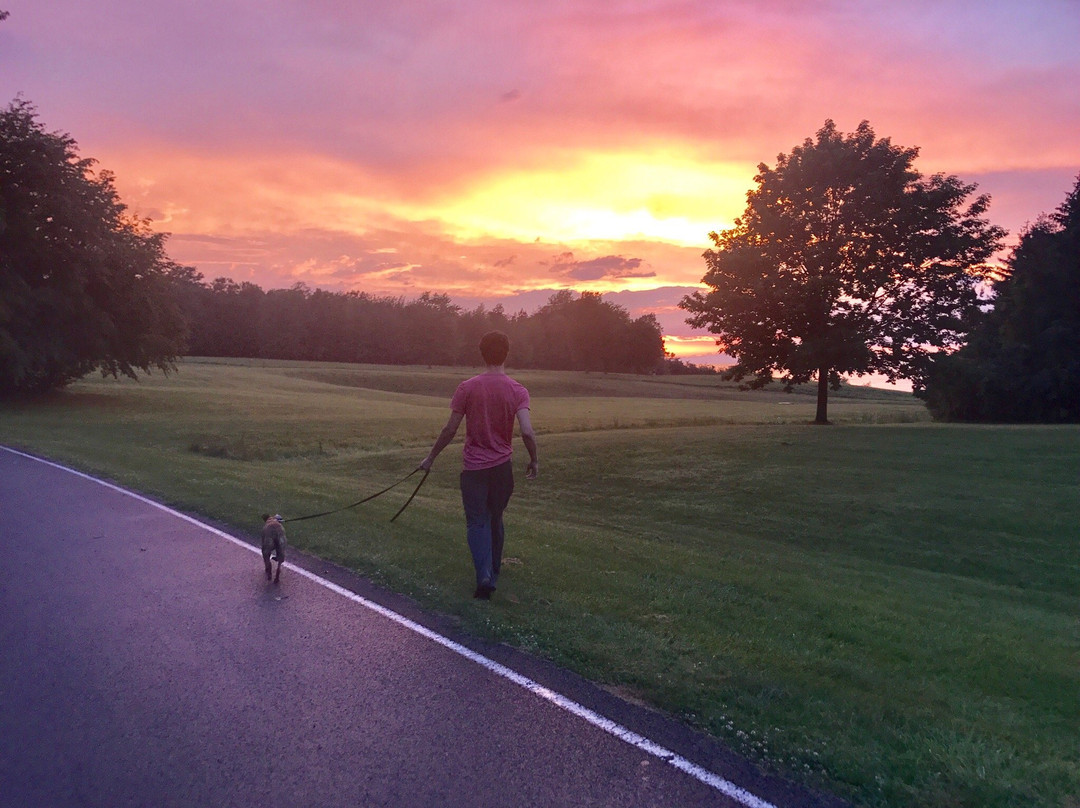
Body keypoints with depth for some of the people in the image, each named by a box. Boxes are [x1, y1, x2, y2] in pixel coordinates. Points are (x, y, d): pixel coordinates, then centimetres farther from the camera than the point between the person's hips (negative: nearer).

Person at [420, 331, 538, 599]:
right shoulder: (518, 391, -8)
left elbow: (450, 429, -6)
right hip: (502, 466, 2)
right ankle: (493, 574, 30)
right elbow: (527, 431, -18)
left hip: (473, 466, -2)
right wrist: (534, 460, 0)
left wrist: (430, 457, 7)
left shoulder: (467, 388, -9)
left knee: (477, 522, 3)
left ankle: (484, 576, -13)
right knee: (496, 520, 18)